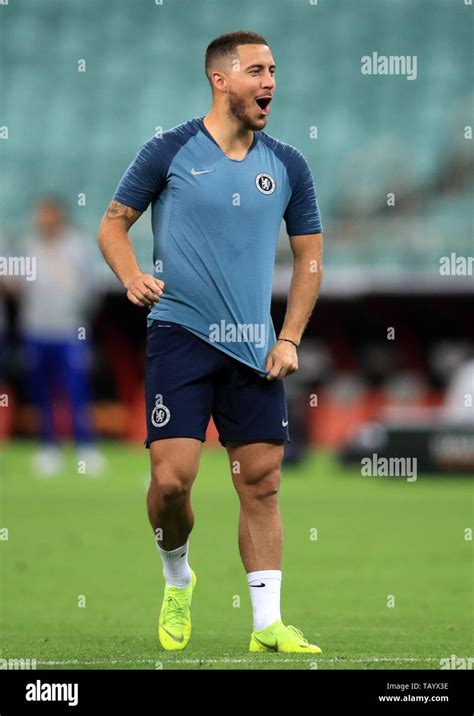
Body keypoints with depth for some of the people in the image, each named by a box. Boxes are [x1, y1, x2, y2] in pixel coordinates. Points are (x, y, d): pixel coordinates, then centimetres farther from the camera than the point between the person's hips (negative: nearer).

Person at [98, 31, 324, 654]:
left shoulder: (287, 166, 8)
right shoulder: (170, 152, -2)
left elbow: (309, 255, 14)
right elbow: (113, 223, 6)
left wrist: (289, 339, 4)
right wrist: (132, 276, -15)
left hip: (254, 346, 3)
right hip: (181, 337, -3)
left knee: (261, 484, 1)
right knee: (172, 477, -12)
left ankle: (267, 624, 5)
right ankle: (177, 579, 16)